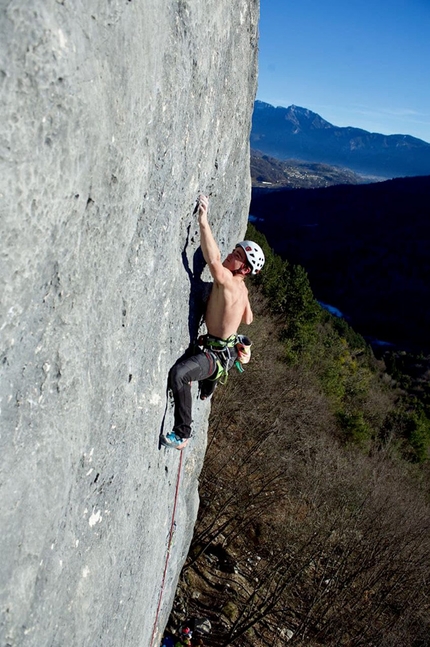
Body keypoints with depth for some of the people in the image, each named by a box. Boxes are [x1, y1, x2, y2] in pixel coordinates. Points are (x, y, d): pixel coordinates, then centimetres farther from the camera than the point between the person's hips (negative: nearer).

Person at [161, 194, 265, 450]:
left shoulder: (228, 282, -27)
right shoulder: (241, 289, 1)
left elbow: (213, 259, -46)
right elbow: (248, 319, 16)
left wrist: (203, 220, -45)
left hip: (219, 354, -11)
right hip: (228, 349, 11)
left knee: (178, 373, -35)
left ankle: (182, 433, -25)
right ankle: (206, 390, 80)